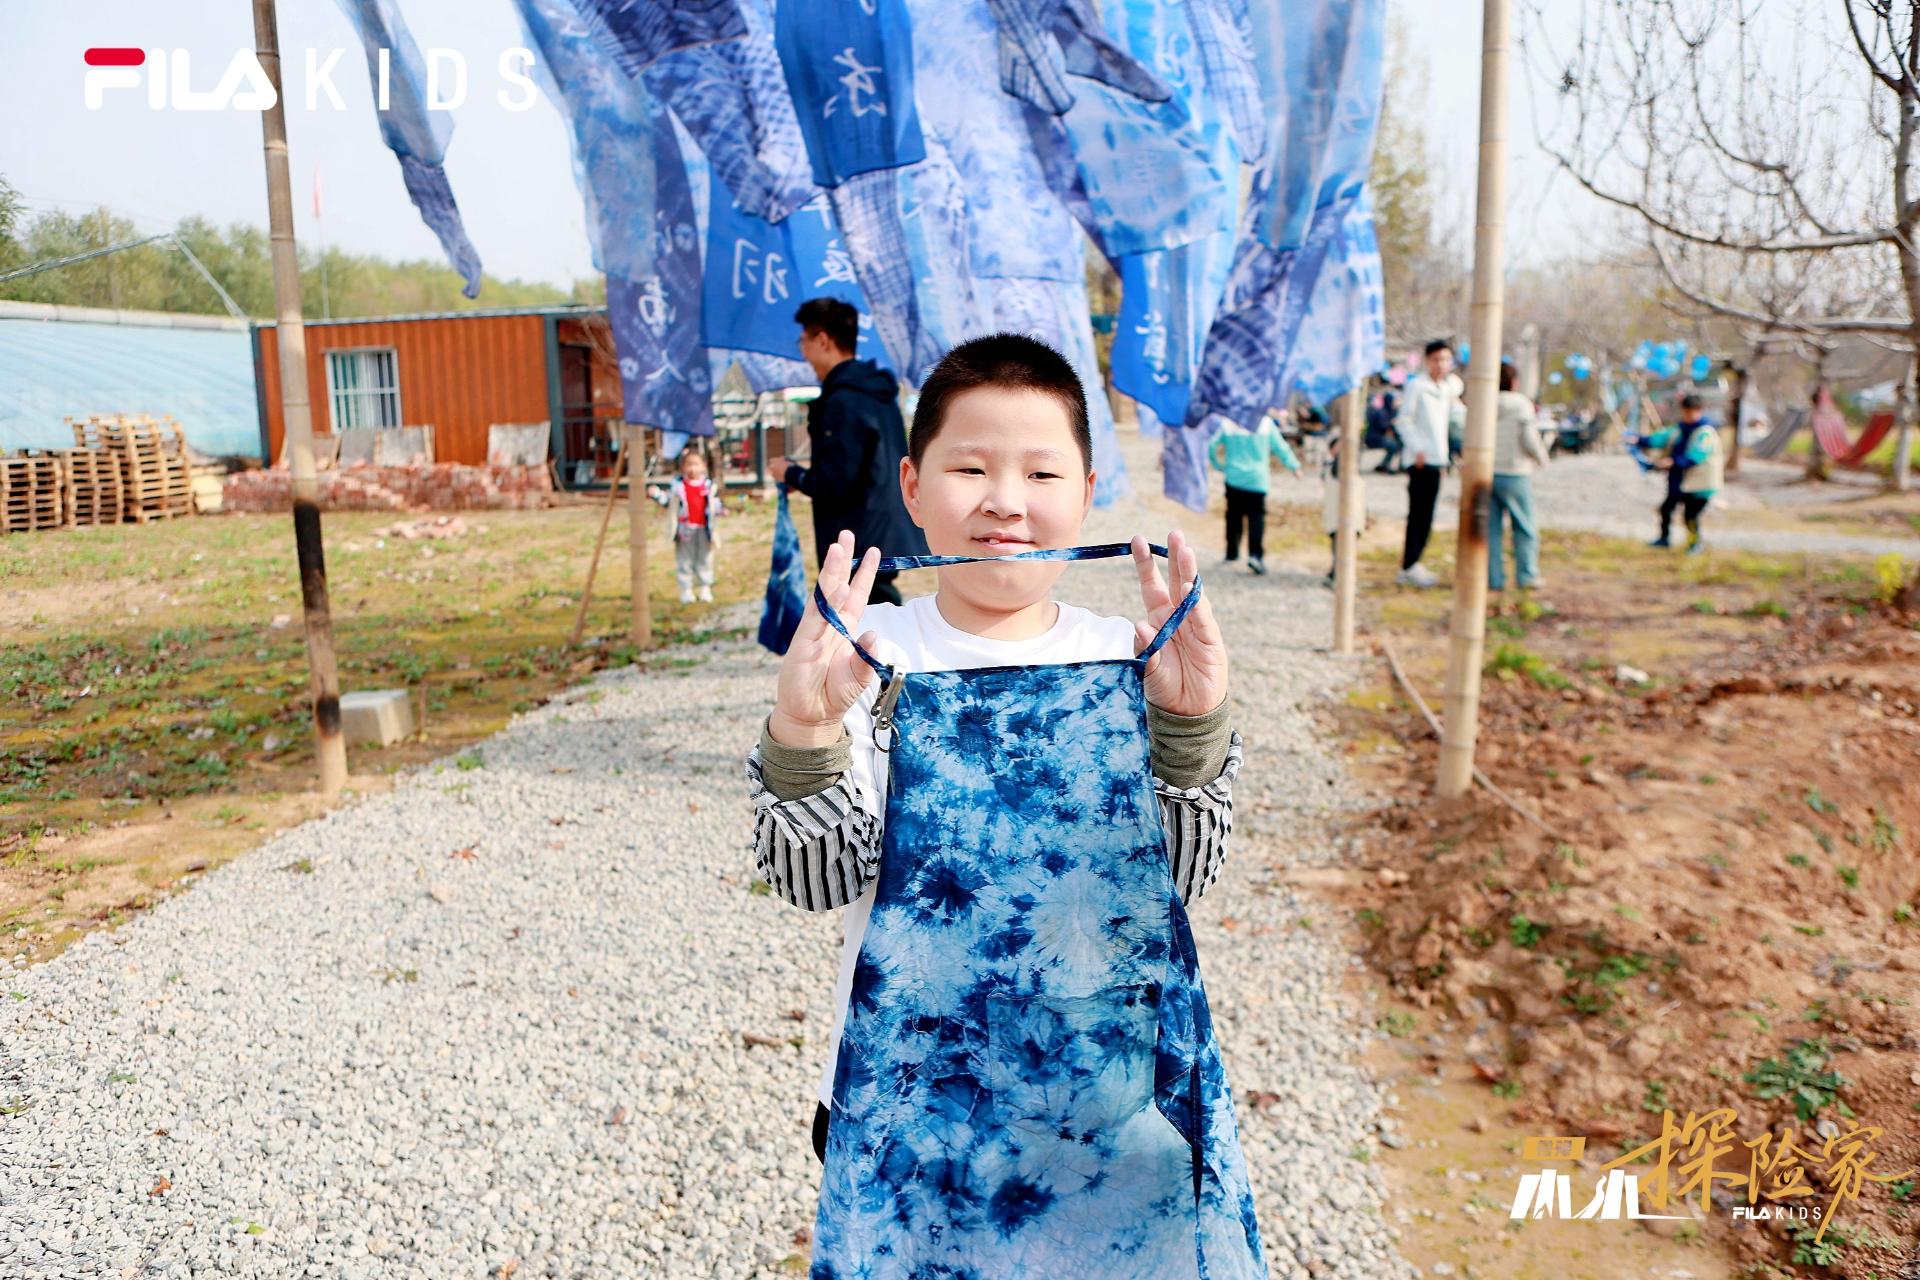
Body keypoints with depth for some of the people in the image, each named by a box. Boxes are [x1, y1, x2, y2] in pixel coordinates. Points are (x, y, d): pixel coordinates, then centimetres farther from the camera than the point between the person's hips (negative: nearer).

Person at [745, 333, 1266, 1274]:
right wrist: (802, 732, -29)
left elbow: (1183, 872, -6)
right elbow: (817, 878, -13)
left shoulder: (1130, 660, -5)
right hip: (912, 1081, -1)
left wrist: (1189, 723, -21)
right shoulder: (869, 658, -10)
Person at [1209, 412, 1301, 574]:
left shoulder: (1227, 424, 0)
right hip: (1257, 479, -2)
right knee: (1257, 517, -1)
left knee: (1234, 516, 11)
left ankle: (1231, 553, 18)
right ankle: (1255, 554, -14)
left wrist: (1218, 465, 16)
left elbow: (1211, 445, 2)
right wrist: (1294, 466, 16)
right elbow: (1280, 447, 4)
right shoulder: (1266, 423, -2)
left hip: (1234, 478, 2)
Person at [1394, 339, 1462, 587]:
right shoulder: (1416, 385, -6)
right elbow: (1404, 420, -9)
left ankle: (1412, 564, 16)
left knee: (1425, 516, 9)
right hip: (1420, 460, -7)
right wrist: (1417, 449, -16)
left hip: (1438, 459, 7)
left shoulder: (1449, 386, 15)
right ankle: (1408, 568, -5)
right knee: (1418, 514, -8)